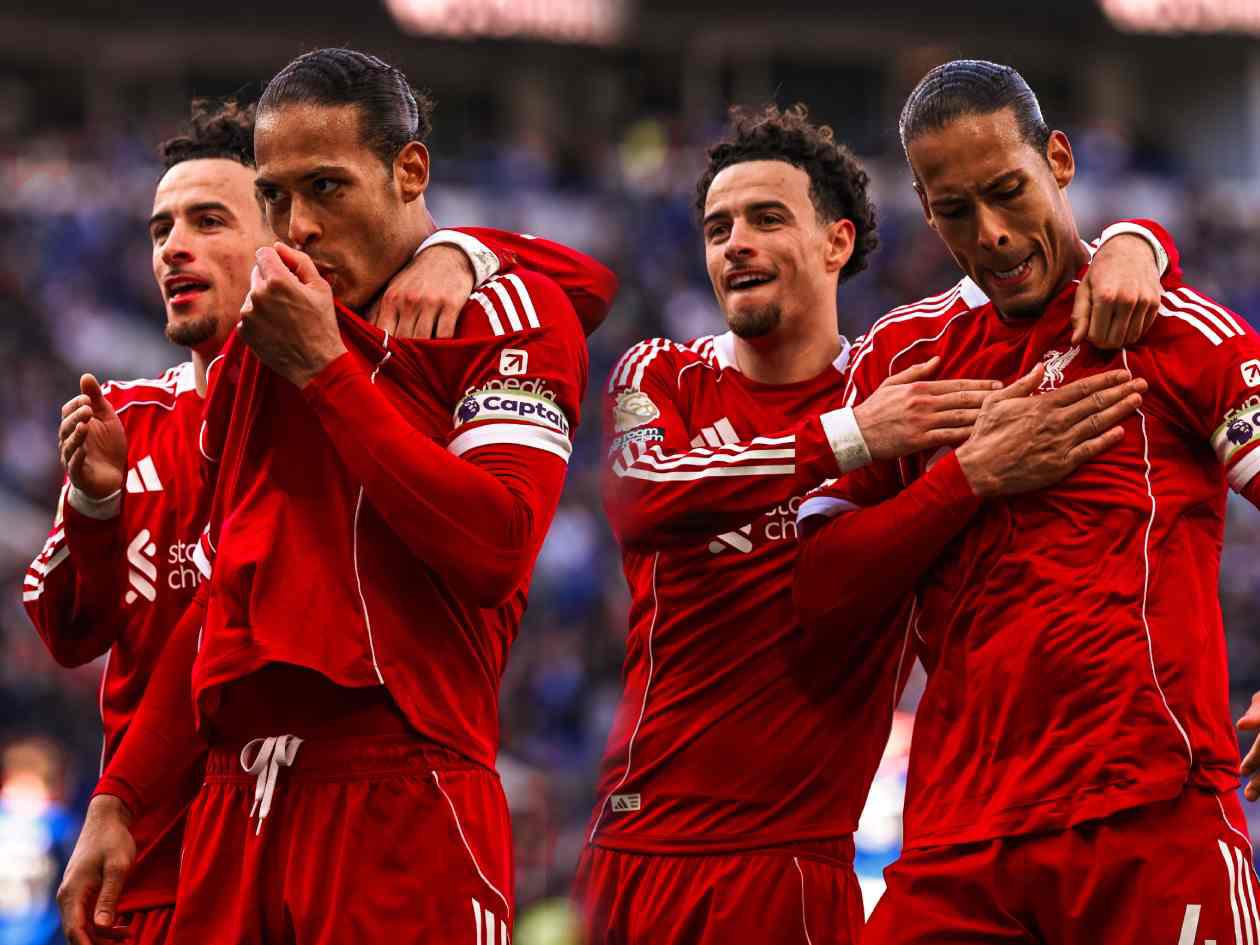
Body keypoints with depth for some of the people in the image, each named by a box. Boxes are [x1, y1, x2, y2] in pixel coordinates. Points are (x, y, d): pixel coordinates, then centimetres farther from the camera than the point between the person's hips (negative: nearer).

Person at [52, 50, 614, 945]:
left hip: (402, 796, -6)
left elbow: (495, 549, -16)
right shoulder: (265, 337, 21)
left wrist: (326, 370, -10)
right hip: (237, 808, 6)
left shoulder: (508, 309, -1)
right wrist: (118, 800, 17)